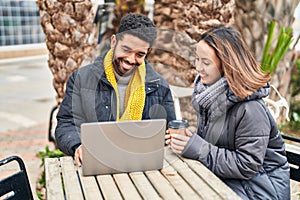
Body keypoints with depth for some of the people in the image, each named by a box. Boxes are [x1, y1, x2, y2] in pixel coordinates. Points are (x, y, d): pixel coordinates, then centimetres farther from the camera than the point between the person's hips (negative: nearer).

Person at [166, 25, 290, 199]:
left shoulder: (251, 109, -24)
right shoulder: (209, 94, 1)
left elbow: (246, 166, -22)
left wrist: (197, 149, -24)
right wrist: (184, 141, -9)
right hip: (224, 178, 7)